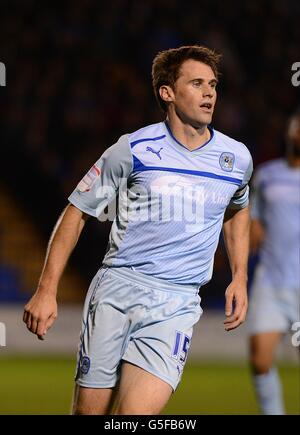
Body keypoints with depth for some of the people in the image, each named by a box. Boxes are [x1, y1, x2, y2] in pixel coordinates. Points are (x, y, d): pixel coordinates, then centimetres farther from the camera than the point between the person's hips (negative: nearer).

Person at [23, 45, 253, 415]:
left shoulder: (237, 158, 6)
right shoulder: (134, 149, -3)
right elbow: (77, 213, 4)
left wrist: (239, 278, 17)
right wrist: (46, 291, -2)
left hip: (177, 302, 1)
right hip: (115, 289, -1)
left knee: (136, 413, -19)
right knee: (89, 411, -2)